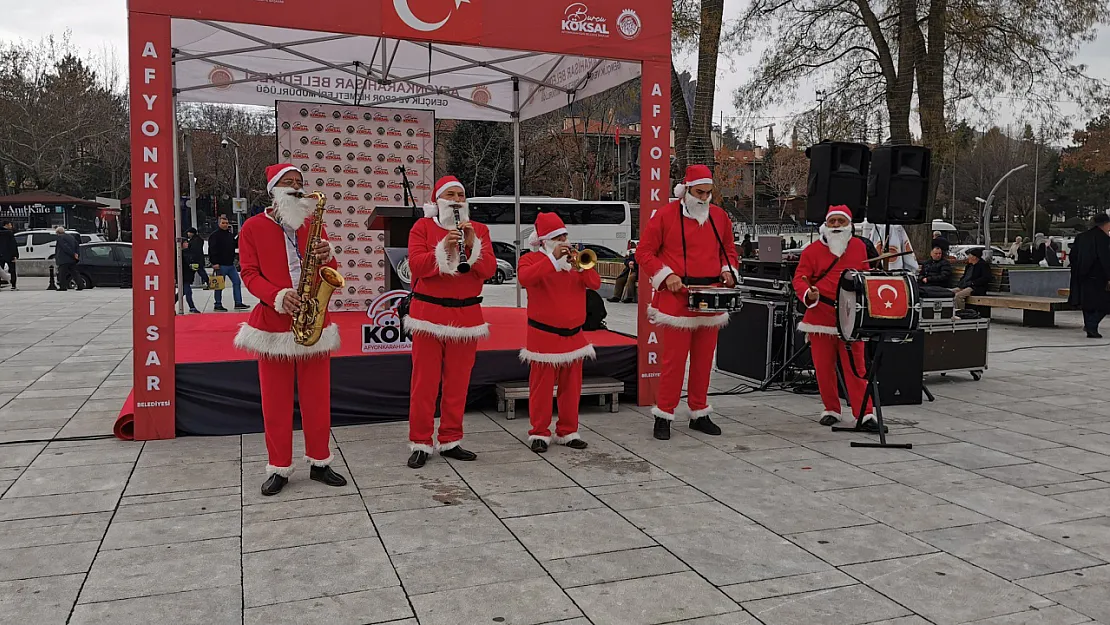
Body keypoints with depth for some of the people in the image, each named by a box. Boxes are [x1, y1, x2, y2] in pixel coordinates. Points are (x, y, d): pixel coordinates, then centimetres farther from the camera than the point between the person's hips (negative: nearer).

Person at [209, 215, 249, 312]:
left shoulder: (231, 235, 14)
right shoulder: (215, 236, -9)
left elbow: (234, 246, 27)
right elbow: (212, 250, -15)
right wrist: (215, 263, -21)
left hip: (231, 265, 7)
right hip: (220, 265, -7)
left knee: (237, 282, 6)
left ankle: (238, 303, 10)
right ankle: (218, 305, 8)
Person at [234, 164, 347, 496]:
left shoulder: (313, 225, 10)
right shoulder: (253, 227, 2)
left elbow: (331, 274, 10)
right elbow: (249, 273, -4)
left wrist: (326, 257, -13)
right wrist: (277, 296, -21)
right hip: (272, 322, -2)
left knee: (317, 397, 6)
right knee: (275, 400, 4)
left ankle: (319, 462, 18)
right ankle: (278, 468, 15)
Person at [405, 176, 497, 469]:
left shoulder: (479, 230, 11)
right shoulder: (423, 226, 4)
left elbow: (489, 269, -1)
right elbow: (416, 265, -9)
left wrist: (472, 246, -16)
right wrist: (443, 250, -22)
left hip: (466, 315, 3)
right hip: (429, 312, -2)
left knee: (458, 382, 7)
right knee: (425, 382, -1)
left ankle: (451, 441, 18)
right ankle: (420, 443, 8)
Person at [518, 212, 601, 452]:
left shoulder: (573, 259, 13)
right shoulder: (531, 259, -3)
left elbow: (595, 283, 2)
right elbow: (525, 278, -27)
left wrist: (579, 267, -16)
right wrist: (553, 259, -28)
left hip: (573, 335, 5)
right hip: (544, 335, -5)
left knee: (572, 386, 11)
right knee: (542, 386, 2)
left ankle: (568, 431, 22)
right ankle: (539, 433, 12)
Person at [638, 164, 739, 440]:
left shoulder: (720, 216, 10)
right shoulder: (666, 215, -5)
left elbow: (728, 248, 22)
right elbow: (644, 251, -3)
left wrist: (728, 269, 3)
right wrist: (666, 275, -13)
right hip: (677, 298, -5)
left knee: (704, 359, 11)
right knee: (674, 359, -3)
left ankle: (699, 414, 24)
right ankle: (664, 415, 9)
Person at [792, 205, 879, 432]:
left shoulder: (859, 247, 10)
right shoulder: (813, 250, 2)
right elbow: (800, 278, -3)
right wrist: (808, 294, -22)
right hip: (820, 316, 0)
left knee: (855, 367, -2)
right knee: (824, 366, 6)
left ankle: (864, 414, 2)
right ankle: (831, 410, 21)